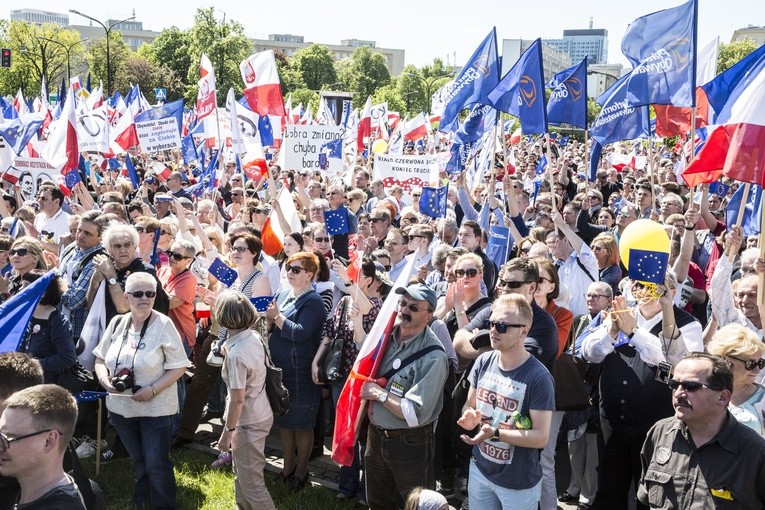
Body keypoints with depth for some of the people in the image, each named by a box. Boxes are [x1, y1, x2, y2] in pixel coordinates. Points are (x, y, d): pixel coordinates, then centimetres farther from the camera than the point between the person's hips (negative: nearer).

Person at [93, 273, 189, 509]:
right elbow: (100, 359, 11)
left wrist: (152, 390, -22)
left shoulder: (163, 325, -13)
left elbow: (179, 367, -13)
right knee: (139, 461, 21)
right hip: (121, 407, 5)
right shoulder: (117, 323, 2)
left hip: (156, 408, -5)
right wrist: (105, 379, -9)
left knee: (156, 464, 1)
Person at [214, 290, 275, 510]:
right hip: (260, 413, 9)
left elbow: (237, 400, -24)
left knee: (251, 481, 4)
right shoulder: (254, 336, -4)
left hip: (249, 422, -9)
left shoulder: (236, 354, -29)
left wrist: (227, 432, -14)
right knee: (241, 473, 26)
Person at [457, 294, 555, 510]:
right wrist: (469, 418, -14)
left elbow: (541, 437, -20)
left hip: (519, 482, -5)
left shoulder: (538, 377, -21)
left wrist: (495, 434, -30)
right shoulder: (483, 362, -4)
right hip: (479, 469, 5)